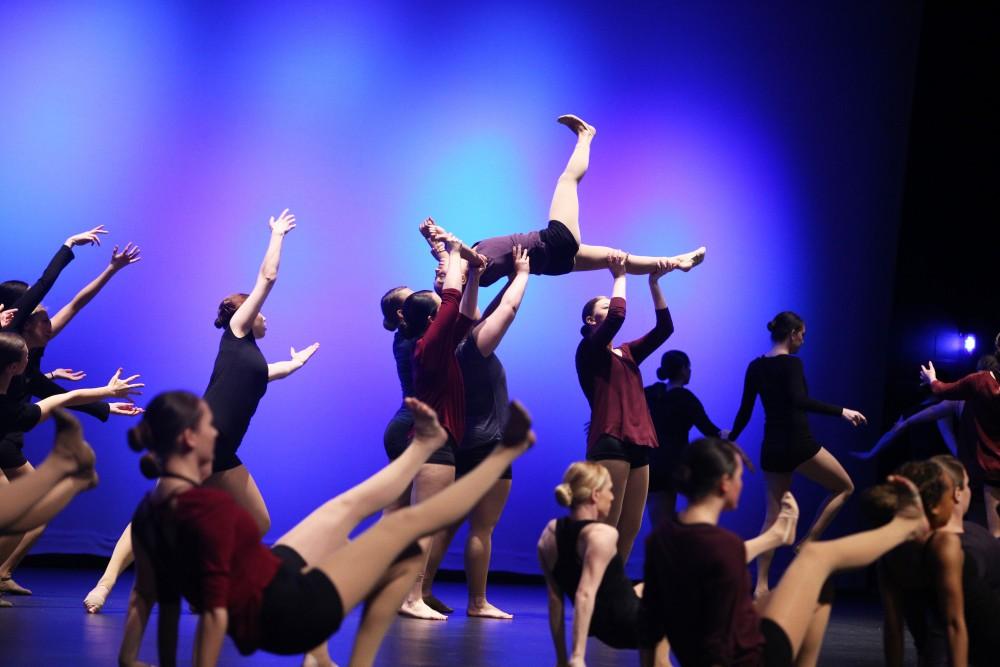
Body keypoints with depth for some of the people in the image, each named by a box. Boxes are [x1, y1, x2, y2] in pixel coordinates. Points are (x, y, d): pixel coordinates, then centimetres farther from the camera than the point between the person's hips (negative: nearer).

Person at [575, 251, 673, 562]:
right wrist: (619, 277, -3)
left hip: (638, 444, 8)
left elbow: (664, 328, 15)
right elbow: (618, 317, -15)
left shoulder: (627, 353, 21)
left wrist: (654, 284, 9)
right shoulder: (589, 350, 2)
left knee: (630, 530, 4)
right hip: (610, 442, -7)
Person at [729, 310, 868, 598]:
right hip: (799, 444, -7)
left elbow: (745, 411, 10)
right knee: (844, 487, 13)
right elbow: (800, 401, -27)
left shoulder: (755, 367, 7)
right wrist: (841, 411, -27)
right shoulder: (792, 363, -12)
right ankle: (809, 543, 1)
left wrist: (731, 439, 24)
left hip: (772, 448, 7)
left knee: (773, 515, 10)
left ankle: (760, 585, 3)